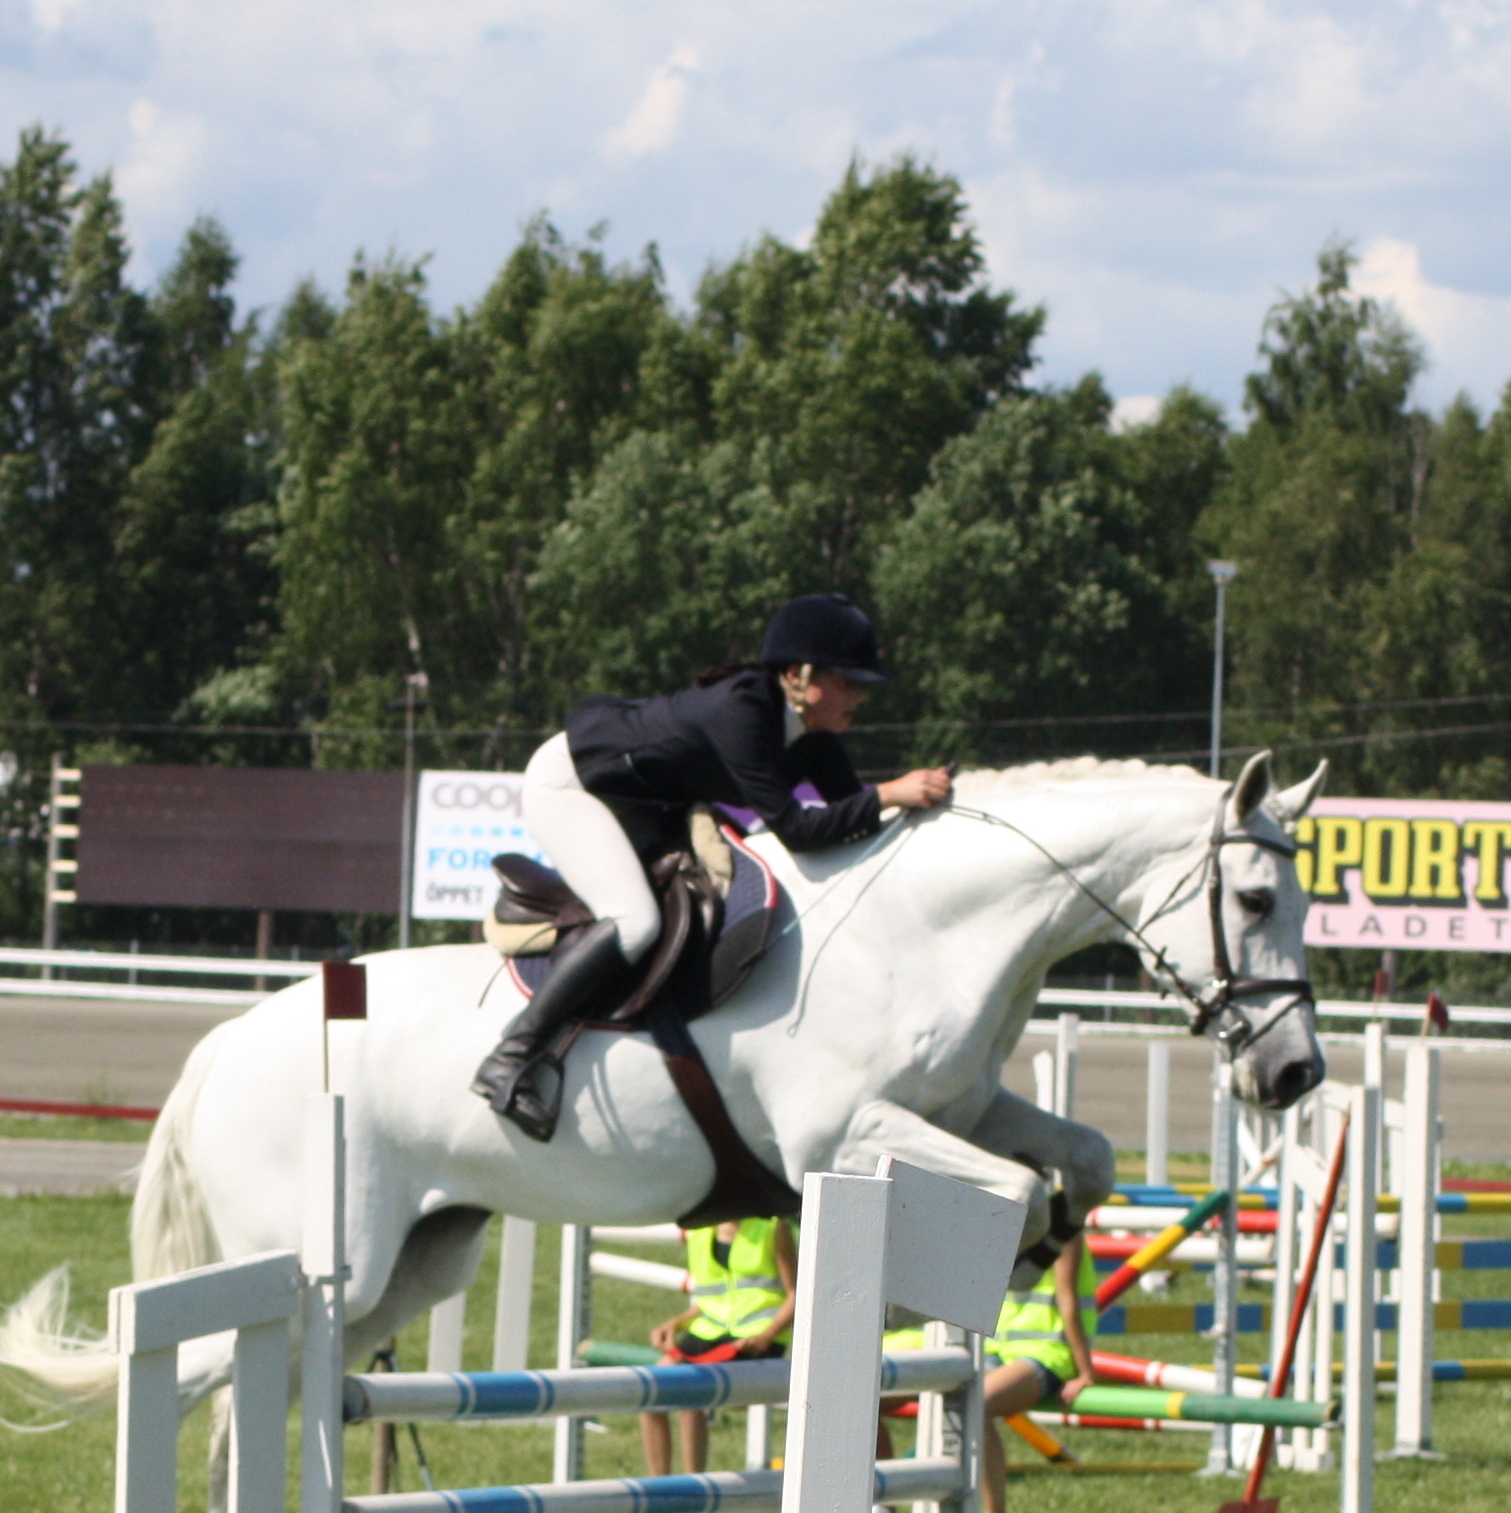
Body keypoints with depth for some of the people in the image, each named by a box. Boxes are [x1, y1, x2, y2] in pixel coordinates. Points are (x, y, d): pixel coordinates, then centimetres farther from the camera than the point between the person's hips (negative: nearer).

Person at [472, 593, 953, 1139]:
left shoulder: (813, 732, -8)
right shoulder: (741, 710, -34)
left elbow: (848, 809, 0)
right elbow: (793, 829, -38)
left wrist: (917, 795, -15)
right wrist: (889, 795, -39)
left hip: (643, 807, 10)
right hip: (565, 784, -10)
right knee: (634, 920, -29)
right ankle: (510, 1060, -23)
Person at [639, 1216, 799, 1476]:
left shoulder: (773, 1227, -3)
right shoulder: (698, 1232, 12)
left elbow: (796, 1295, -4)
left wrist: (765, 1337, -20)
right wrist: (676, 1324, 1)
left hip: (758, 1339, -6)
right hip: (709, 1329, 6)